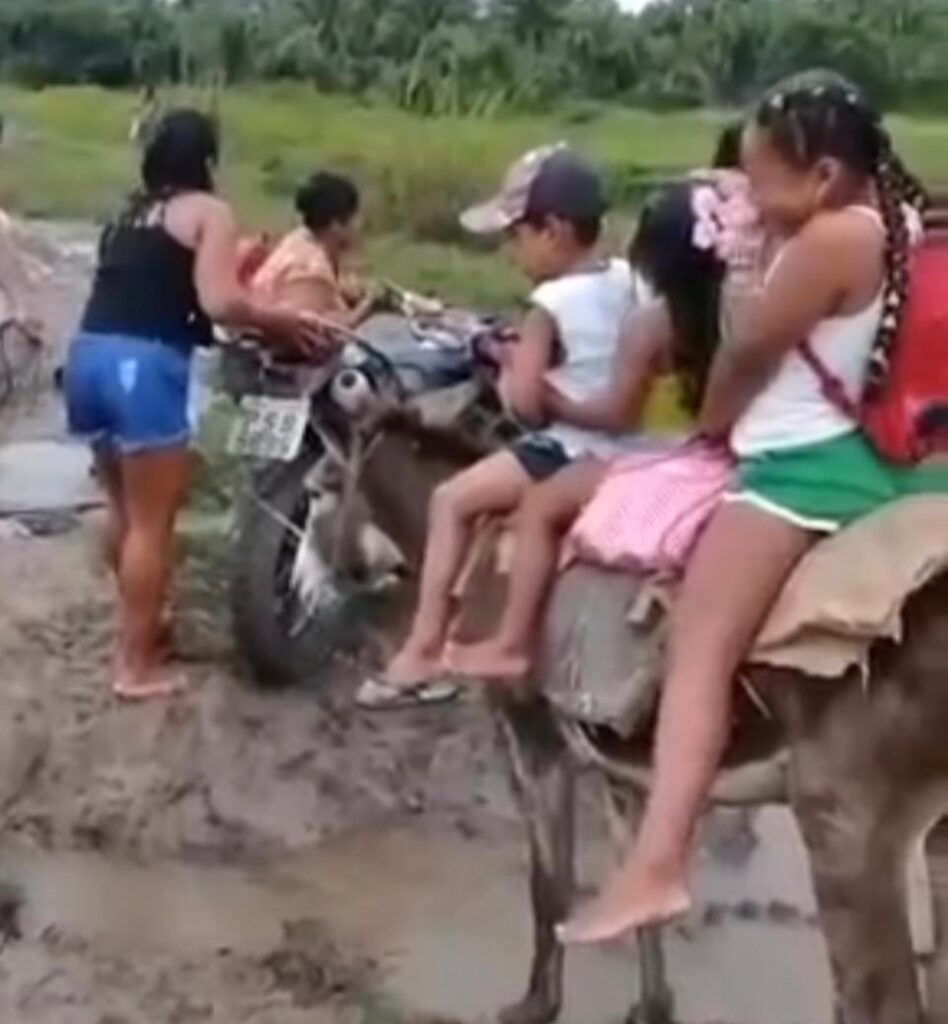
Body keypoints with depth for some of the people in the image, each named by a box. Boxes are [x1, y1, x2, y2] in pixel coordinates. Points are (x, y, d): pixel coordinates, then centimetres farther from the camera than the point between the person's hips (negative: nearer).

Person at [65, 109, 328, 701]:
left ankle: (140, 622, 39)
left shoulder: (129, 214, 23)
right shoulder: (208, 211, 1)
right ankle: (138, 667, 8)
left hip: (89, 357, 7)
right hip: (144, 366, -7)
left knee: (125, 509, 23)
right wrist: (283, 322, 2)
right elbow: (219, 303, -11)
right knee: (152, 522, 2)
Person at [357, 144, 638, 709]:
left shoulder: (551, 304, -16)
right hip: (620, 448, 9)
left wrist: (508, 371, 3)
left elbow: (525, 402, -19)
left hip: (570, 456, -9)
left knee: (452, 500, -3)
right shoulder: (626, 281, 6)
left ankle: (427, 649, 0)